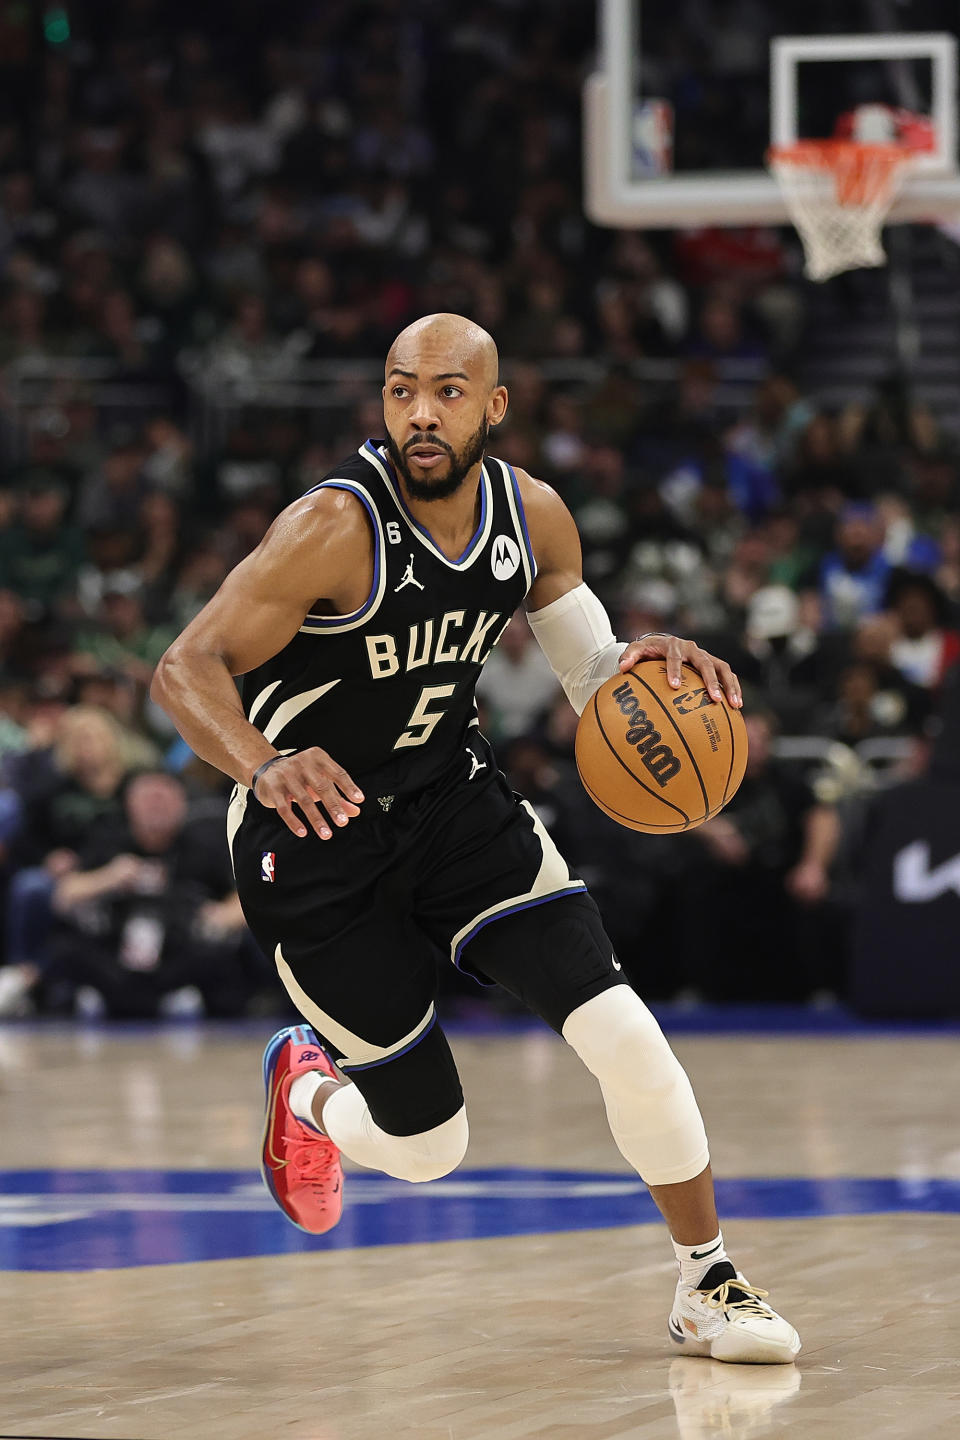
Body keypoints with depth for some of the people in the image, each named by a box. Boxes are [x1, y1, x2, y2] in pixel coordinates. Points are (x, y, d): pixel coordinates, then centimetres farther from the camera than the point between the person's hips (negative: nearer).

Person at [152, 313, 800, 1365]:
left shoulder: (533, 517, -7)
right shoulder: (338, 528, -25)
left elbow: (592, 673, 6)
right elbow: (187, 668, -27)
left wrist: (643, 666, -19)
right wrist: (263, 766, -47)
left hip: (454, 798, 5)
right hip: (315, 839, -4)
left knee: (621, 1031, -13)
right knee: (428, 1145, 1)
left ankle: (707, 1285, 4)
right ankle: (305, 1089, 38)